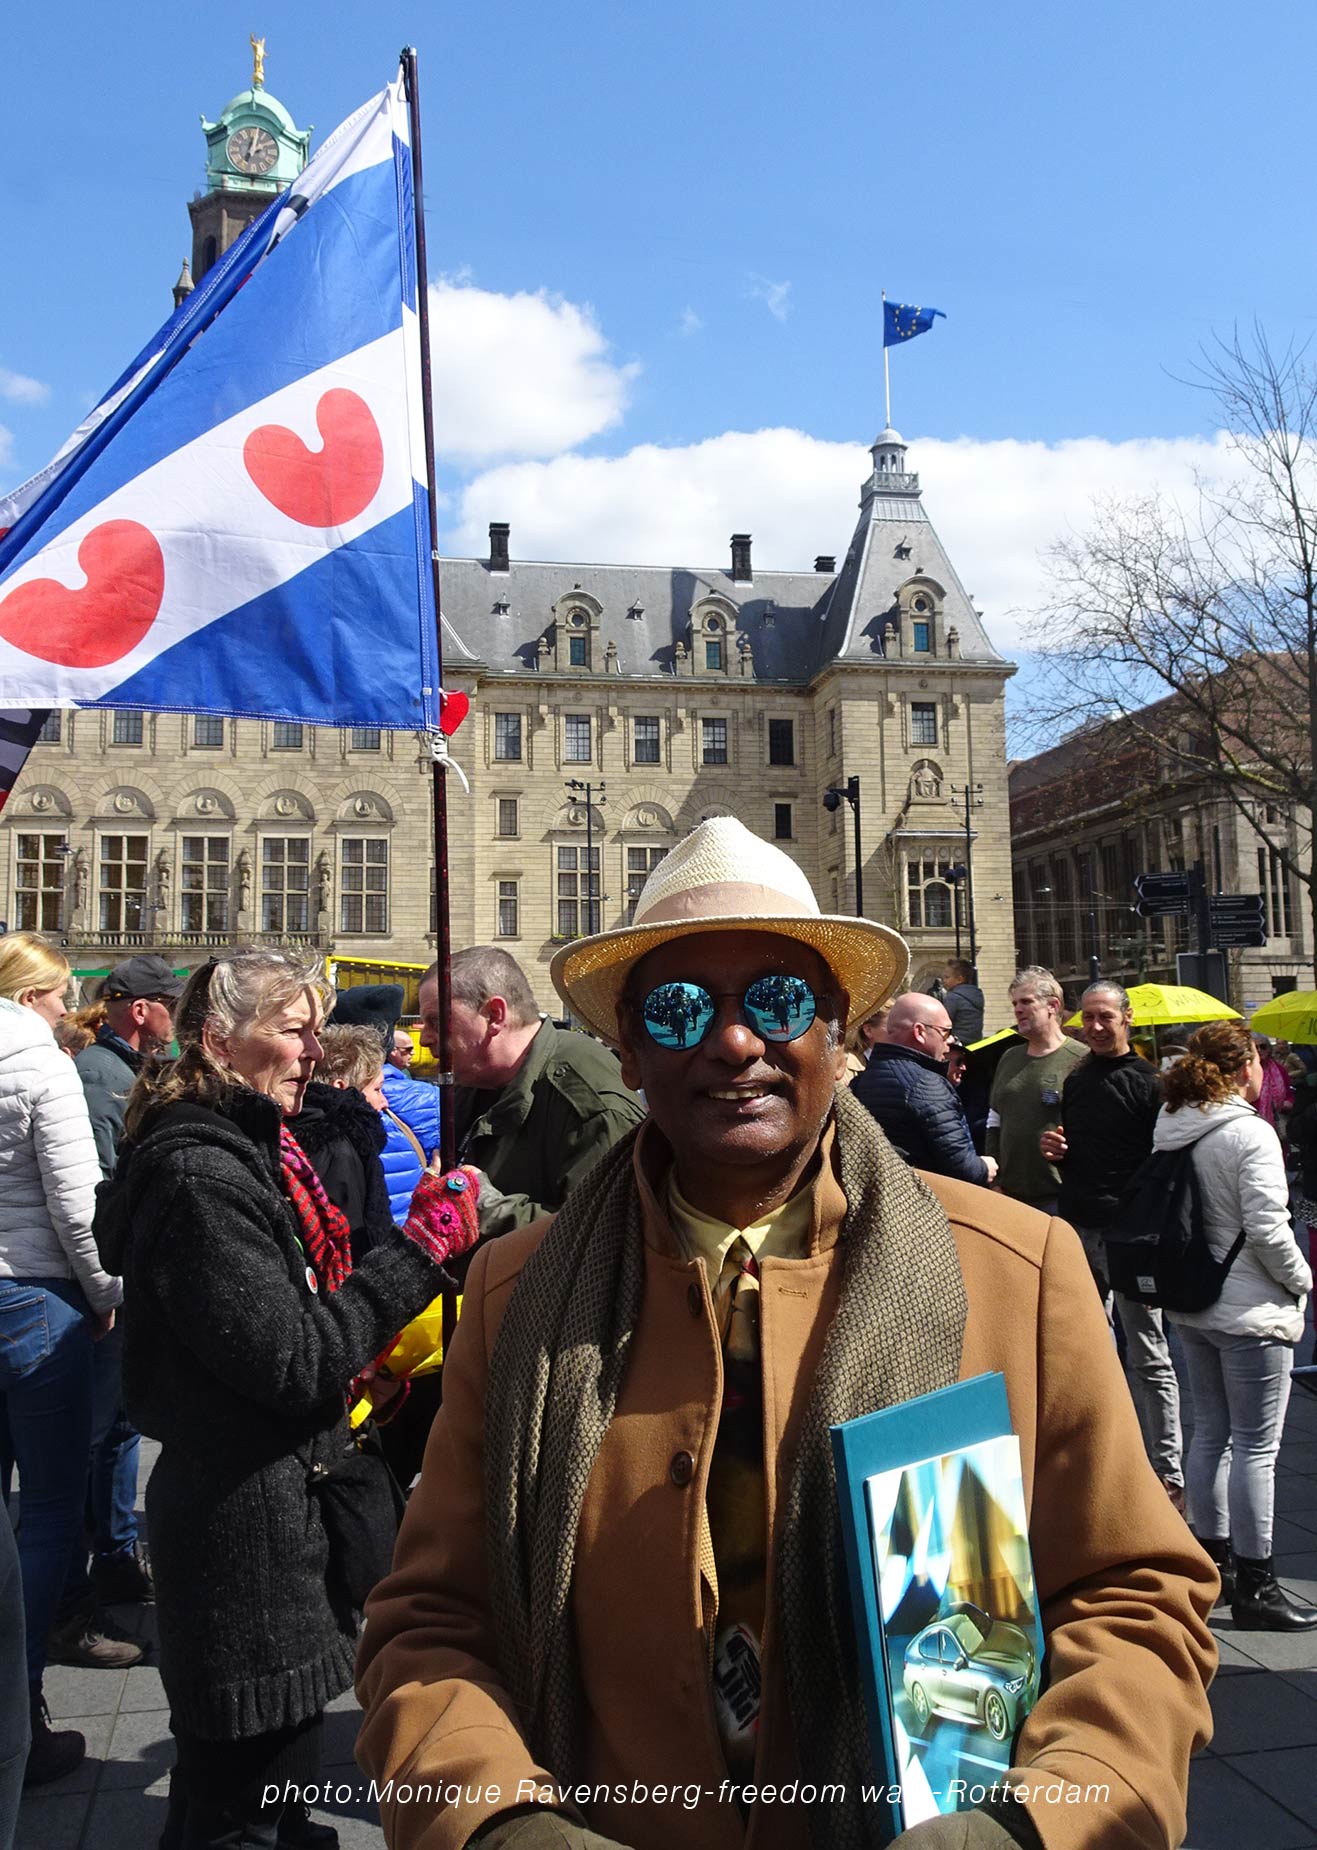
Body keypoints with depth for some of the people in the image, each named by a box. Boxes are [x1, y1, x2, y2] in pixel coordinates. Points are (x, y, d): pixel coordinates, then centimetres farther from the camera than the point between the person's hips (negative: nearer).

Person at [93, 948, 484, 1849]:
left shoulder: (246, 1150, 11)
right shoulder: (201, 1175, -22)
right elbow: (292, 1363, -25)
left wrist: (350, 1367, 10)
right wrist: (421, 1248, -22)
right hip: (250, 1527, -10)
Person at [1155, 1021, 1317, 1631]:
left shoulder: (1169, 1130, 5)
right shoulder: (1249, 1132, -17)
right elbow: (1267, 1226, -20)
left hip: (1189, 1305, 8)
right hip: (1250, 1311, -8)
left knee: (1210, 1432, 17)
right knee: (1256, 1445, 0)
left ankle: (1212, 1559, 28)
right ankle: (1254, 1586, 7)